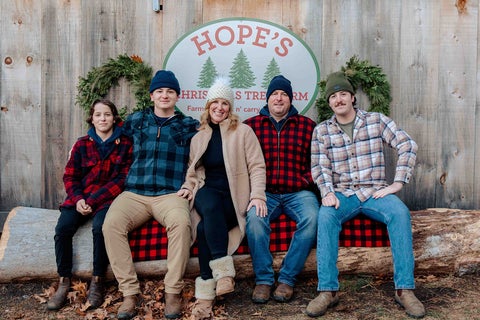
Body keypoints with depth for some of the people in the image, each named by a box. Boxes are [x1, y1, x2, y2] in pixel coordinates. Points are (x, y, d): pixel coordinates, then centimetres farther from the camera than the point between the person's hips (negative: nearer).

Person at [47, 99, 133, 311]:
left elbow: (123, 179, -6)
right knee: (63, 228, -23)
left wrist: (93, 200, -13)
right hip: (80, 198, 3)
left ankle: (97, 281, -14)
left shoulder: (125, 144, 0)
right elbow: (70, 176, 8)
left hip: (108, 198, -3)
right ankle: (64, 282, -9)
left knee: (99, 227, -32)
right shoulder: (81, 144, 8)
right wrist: (78, 199, -12)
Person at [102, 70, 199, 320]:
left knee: (181, 222, -35)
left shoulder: (190, 126, 14)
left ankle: (173, 292, -22)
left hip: (171, 194, -2)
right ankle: (129, 292, -20)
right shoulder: (136, 119, 19)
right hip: (134, 193, 2)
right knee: (111, 223, -28)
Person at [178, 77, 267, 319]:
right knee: (210, 205, -36)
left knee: (205, 227, -32)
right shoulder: (198, 137, 20)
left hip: (234, 196, -2)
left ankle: (206, 293, -26)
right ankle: (224, 271, -37)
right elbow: (193, 172, 25)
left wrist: (257, 195, -15)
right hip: (208, 193, 3)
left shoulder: (243, 131, 7)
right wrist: (188, 188, 3)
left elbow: (257, 166, 0)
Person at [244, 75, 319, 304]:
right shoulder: (251, 126, 9)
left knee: (311, 218, -29)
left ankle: (287, 278, -15)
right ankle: (263, 279, -16)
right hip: (264, 192, 0)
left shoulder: (308, 126, 10)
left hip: (298, 192, 1)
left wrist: (307, 181, -1)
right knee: (254, 218, -31)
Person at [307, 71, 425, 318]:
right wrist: (327, 192, -20)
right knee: (326, 216, -32)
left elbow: (408, 145, 1)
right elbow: (319, 167, 0)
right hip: (342, 194, 0)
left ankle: (404, 288, -24)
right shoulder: (321, 131, 8)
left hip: (376, 191, 0)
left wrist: (397, 183, -9)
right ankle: (328, 290, -30)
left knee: (400, 212, -30)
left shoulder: (377, 120, 7)